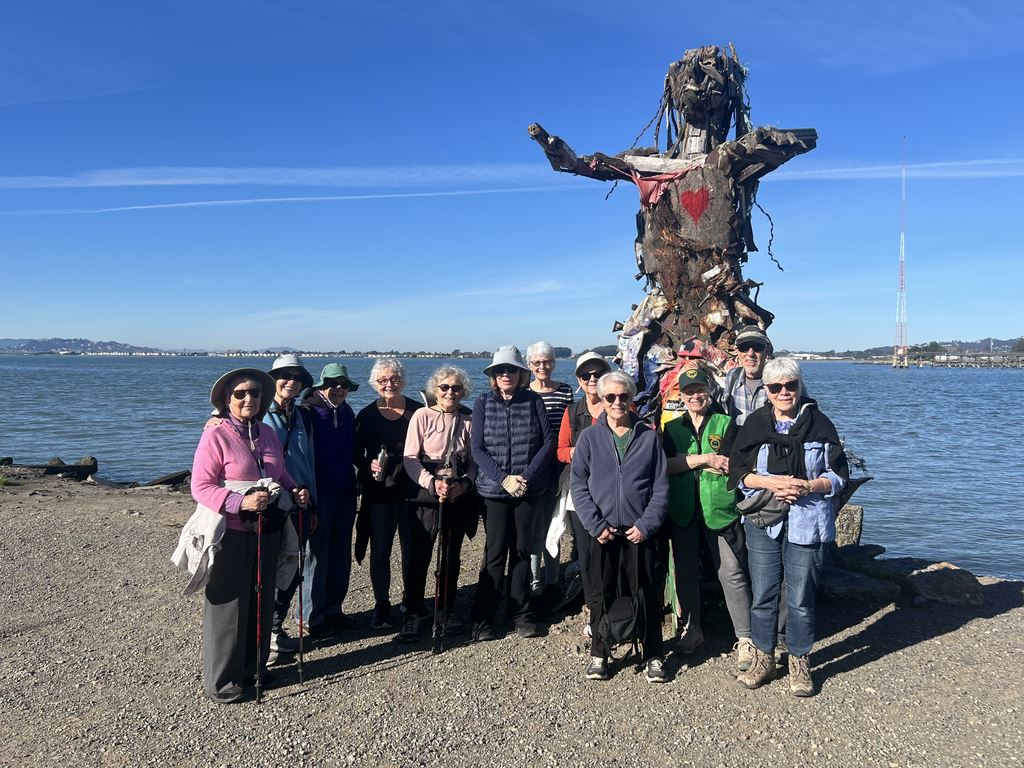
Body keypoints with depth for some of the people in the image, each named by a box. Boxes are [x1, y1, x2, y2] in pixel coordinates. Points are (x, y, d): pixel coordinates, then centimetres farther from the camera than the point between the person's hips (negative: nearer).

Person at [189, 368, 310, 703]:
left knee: (261, 601, 14)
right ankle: (221, 681, 17)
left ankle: (253, 667, 31)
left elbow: (281, 474, 19)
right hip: (231, 533, -6)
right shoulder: (215, 436, -9)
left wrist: (295, 492, -1)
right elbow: (201, 487, -14)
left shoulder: (268, 434, 9)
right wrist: (241, 502, -27)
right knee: (228, 604, 2)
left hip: (267, 531, 6)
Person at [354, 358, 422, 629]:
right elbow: (356, 454, 5)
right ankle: (382, 605, 19)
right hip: (378, 495, 0)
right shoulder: (367, 415, 2)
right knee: (380, 551, 4)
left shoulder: (418, 411, 0)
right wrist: (369, 465, -15)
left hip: (412, 492, 0)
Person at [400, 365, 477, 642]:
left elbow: (475, 460, 6)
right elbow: (410, 458, -7)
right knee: (416, 556, -2)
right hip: (423, 497, -2)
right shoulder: (422, 416, -3)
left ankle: (447, 610, 27)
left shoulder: (469, 419, 4)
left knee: (452, 556, 12)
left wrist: (464, 483, -12)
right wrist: (433, 483, -19)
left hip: (459, 498, 3)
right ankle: (413, 613, 13)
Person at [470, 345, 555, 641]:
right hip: (494, 490, -1)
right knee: (495, 553, 1)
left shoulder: (534, 401, 1)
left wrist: (526, 476, -13)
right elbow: (478, 449, -3)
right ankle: (482, 618, 13)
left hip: (530, 490, 1)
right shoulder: (483, 403, 1)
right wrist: (504, 479, -14)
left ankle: (521, 613, 22)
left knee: (522, 551, 9)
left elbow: (548, 442, -2)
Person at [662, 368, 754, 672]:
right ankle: (692, 627, 28)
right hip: (682, 510, 3)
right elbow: (666, 465, -5)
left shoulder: (726, 424, 3)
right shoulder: (672, 428, 11)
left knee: (732, 573, -4)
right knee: (685, 571, 11)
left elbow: (729, 465, -9)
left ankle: (745, 639, 7)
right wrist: (704, 458, -14)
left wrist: (685, 461, -11)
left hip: (720, 508, -3)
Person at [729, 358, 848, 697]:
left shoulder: (819, 424, -1)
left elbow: (839, 475, 2)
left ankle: (799, 663, 22)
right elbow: (737, 471, 3)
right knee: (763, 594, 7)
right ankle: (763, 658, 24)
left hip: (806, 523, -1)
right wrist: (771, 482, -13)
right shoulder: (755, 423, 3)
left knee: (800, 598, 4)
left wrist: (807, 486, -15)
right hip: (763, 521, 1)